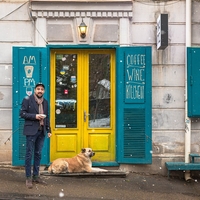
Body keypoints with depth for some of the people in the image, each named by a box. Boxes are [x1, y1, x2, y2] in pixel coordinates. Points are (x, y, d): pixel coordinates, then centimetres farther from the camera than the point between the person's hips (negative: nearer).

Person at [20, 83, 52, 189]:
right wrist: (35, 116, -19)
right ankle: (28, 178, 2)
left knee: (38, 154, 9)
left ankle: (36, 176, 16)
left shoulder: (45, 102, 13)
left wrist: (49, 130, 11)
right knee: (29, 154, -3)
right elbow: (22, 113, -9)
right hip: (31, 130, -5)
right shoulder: (27, 99, -4)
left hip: (41, 131, 6)